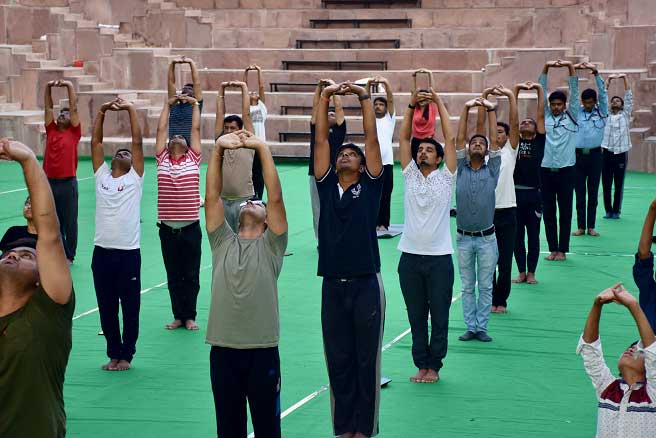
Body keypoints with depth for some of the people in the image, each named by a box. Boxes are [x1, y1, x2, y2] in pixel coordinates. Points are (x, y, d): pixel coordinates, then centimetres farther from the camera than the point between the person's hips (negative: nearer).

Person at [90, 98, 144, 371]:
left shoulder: (135, 178, 3)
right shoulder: (101, 176, 10)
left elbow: (138, 141, -4)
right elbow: (95, 141, 8)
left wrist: (130, 110, -3)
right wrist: (102, 111, 3)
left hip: (128, 252, -3)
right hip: (102, 251, 3)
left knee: (130, 307, 5)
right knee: (106, 307, 9)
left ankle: (126, 355, 15)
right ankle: (113, 353, 21)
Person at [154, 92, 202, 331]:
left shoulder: (193, 159, 5)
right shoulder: (162, 160, 8)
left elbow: (196, 129, 7)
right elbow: (161, 129, 12)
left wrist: (195, 104, 14)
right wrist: (168, 105, 17)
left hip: (190, 227, -1)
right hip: (167, 228, 1)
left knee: (191, 275, 5)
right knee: (173, 275, 8)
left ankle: (190, 316, 14)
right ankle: (178, 316, 16)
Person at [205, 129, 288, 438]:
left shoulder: (271, 246, 3)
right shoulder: (222, 242, 9)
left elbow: (276, 197, -8)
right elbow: (212, 196, 1)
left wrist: (262, 149, -11)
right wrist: (218, 150, -9)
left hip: (263, 351, -2)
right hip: (223, 349, 2)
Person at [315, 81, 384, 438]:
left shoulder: (370, 185, 4)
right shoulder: (326, 185, 9)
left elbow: (372, 138, -1)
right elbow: (321, 140, 6)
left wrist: (364, 97, -2)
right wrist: (325, 97, 1)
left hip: (366, 284, -2)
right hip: (333, 285, 2)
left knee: (367, 361, 4)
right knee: (338, 361, 8)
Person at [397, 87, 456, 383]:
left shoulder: (445, 177, 2)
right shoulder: (410, 175, 8)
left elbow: (450, 139, -5)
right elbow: (404, 138, 5)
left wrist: (439, 103, -2)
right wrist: (412, 104, -2)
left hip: (439, 257, -2)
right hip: (410, 256, 3)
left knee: (439, 316, 4)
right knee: (416, 316, 9)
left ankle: (434, 366, 13)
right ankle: (421, 364, 18)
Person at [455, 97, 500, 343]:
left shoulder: (491, 170, 3)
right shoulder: (461, 170, 5)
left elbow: (494, 141, -4)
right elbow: (459, 140, -2)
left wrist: (491, 110, -8)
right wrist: (466, 109, -7)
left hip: (486, 238, -1)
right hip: (463, 238, 1)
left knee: (485, 286, 3)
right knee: (467, 286, 7)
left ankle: (482, 327, 8)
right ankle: (471, 327, 13)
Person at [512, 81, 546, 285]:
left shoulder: (539, 142, 6)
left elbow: (541, 115, 2)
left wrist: (539, 89, 1)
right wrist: (517, 89, 3)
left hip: (534, 194, -1)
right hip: (515, 193, 1)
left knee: (533, 236, 6)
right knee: (517, 236, 7)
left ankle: (531, 273, 14)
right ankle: (521, 272, 17)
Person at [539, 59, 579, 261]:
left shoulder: (572, 116, 6)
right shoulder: (545, 116, 9)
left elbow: (574, 92, 0)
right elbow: (541, 92, 5)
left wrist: (570, 67, -8)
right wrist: (546, 68, -3)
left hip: (566, 171, -1)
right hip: (546, 170, 1)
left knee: (565, 212, 3)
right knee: (548, 212, 5)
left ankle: (562, 249, 9)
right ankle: (553, 248, 13)